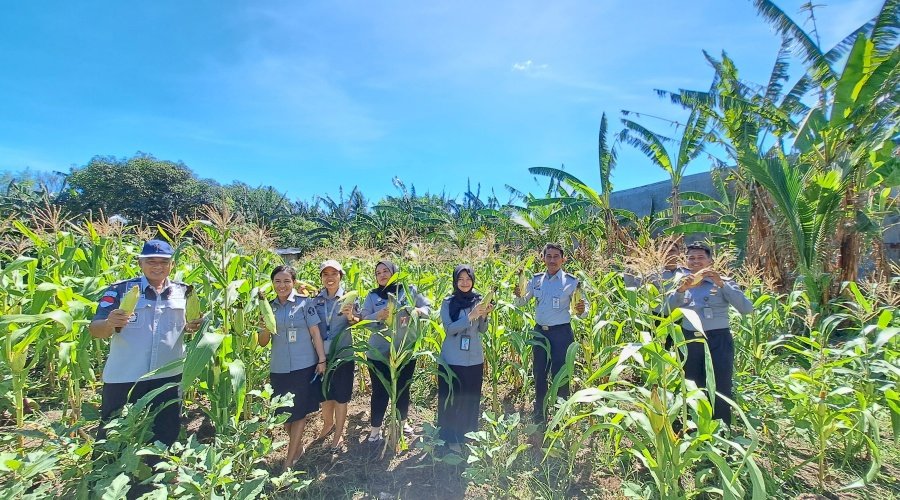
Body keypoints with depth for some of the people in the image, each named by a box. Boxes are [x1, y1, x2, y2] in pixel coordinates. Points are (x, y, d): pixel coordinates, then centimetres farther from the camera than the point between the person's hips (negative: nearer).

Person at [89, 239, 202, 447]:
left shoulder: (184, 292, 2)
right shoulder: (120, 290, -5)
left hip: (168, 378, 2)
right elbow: (94, 330, -8)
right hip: (123, 379, -2)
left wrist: (192, 326, -9)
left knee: (165, 436, 16)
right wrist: (110, 323, -30)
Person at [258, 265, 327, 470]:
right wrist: (265, 327, -12)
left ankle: (290, 459, 19)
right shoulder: (269, 307, 6)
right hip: (279, 368, 4)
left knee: (299, 412, 4)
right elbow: (263, 343, 9)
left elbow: (315, 333, -4)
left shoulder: (305, 303, -5)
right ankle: (298, 446, 36)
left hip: (304, 366, -4)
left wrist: (322, 359, -8)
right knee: (283, 412, 13)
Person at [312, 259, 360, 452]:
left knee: (340, 396, 8)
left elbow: (358, 322, -10)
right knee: (324, 393, 19)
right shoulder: (316, 299, 1)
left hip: (342, 353, -3)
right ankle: (328, 423, 45)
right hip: (322, 354, 3)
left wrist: (350, 317, -31)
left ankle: (338, 433, 28)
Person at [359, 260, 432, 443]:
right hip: (379, 353, -1)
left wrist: (417, 311, -20)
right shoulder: (372, 296, 1)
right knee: (380, 391, 7)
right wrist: (378, 316, -24)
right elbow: (363, 320, -4)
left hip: (406, 351, 1)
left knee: (403, 389, 17)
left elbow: (428, 308, 2)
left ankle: (402, 421, 40)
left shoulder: (410, 291, 0)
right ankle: (375, 427, 27)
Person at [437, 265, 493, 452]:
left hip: (474, 359, 3)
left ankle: (468, 437, 33)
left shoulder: (479, 300, 0)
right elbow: (449, 328, -15)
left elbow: (482, 330, 4)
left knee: (471, 399, 14)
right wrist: (470, 316, -26)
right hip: (452, 359, -2)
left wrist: (484, 315, -17)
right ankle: (450, 438, 23)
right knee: (450, 399, 6)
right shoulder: (448, 302, -6)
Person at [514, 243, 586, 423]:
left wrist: (581, 311, -27)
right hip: (540, 332, 4)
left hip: (561, 333, -4)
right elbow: (521, 303, 10)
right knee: (539, 374, 14)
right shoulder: (536, 280, 2)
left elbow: (583, 309, -4)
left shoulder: (571, 281, -8)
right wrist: (519, 295, -12)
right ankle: (539, 417, 31)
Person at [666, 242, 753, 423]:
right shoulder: (682, 284, 8)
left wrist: (721, 284, -20)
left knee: (720, 393, 1)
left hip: (718, 341, -3)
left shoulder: (723, 283, 1)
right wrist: (680, 290, -20)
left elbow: (747, 309, -13)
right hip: (689, 342, 3)